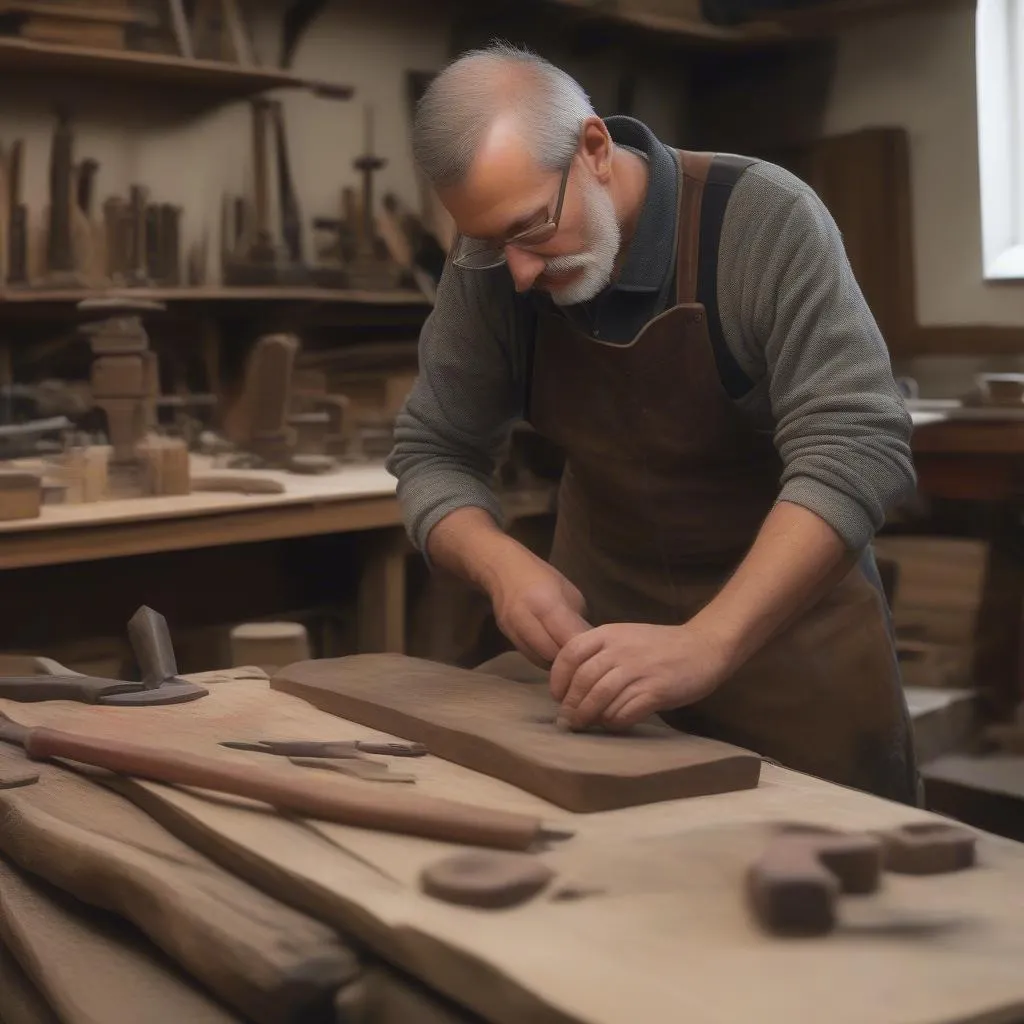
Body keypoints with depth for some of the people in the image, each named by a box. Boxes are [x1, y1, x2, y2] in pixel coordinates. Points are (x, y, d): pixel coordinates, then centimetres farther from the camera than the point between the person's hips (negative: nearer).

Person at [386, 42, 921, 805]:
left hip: (790, 618, -3)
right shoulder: (490, 266, -11)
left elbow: (855, 447, -30)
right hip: (605, 619, 3)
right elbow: (433, 455, -4)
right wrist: (503, 565, -25)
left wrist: (706, 646, -41)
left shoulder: (761, 219, -23)